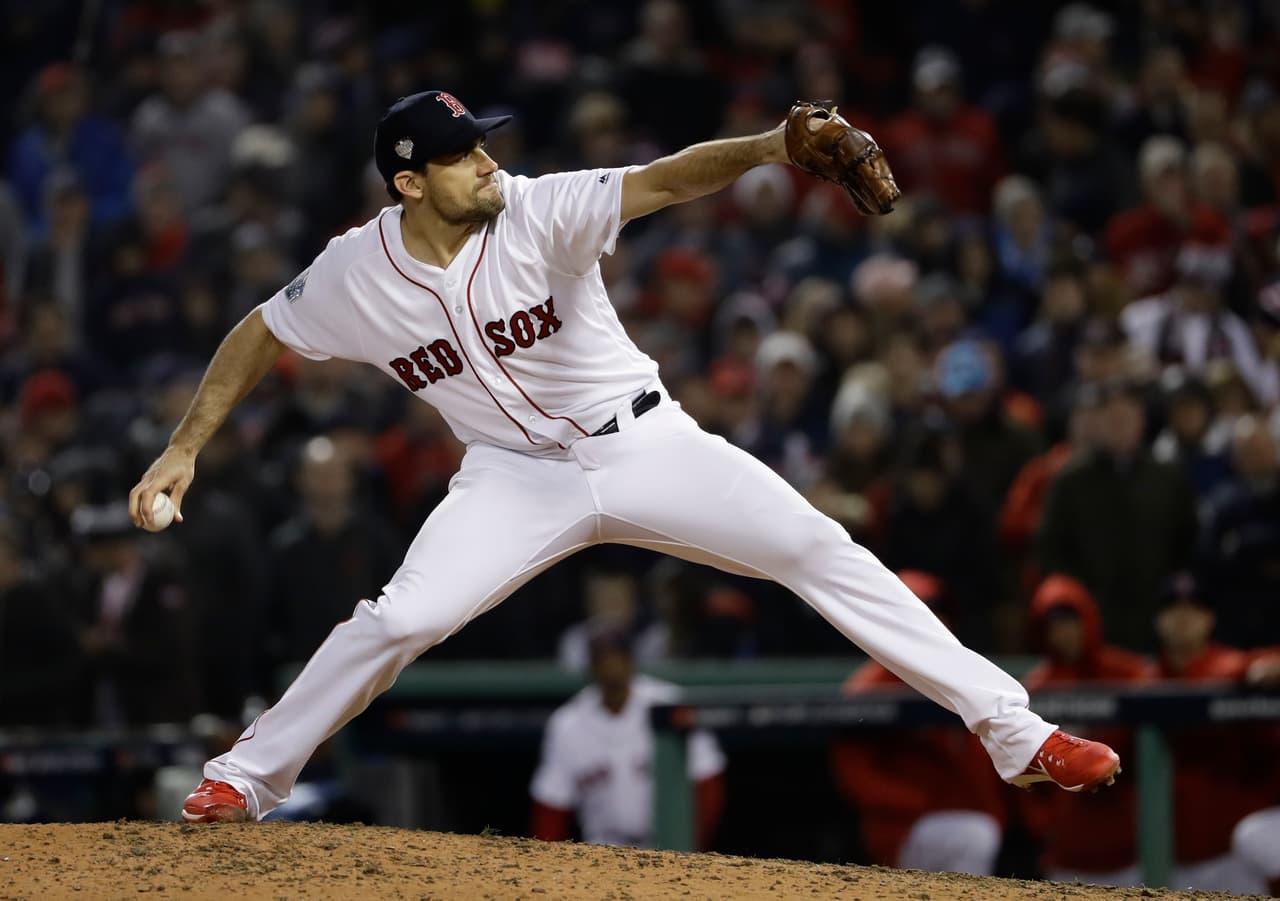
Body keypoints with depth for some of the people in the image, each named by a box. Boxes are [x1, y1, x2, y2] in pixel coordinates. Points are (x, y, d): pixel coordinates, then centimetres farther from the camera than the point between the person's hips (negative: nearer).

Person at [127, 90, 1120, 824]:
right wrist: (185, 449, 1)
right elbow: (258, 338, 5)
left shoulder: (537, 212, -18)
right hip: (515, 478, 1)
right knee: (399, 619, -18)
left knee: (820, 550, -12)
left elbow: (665, 180, -31)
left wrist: (767, 147, -48)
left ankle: (1012, 729, -9)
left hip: (645, 447, -1)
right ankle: (247, 776, 4)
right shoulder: (357, 274, -11)